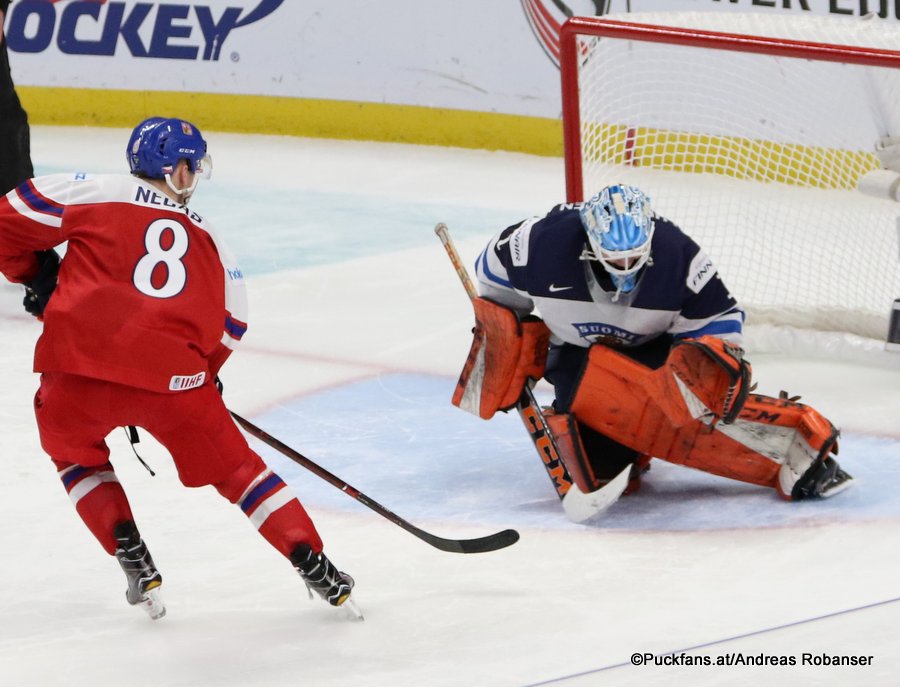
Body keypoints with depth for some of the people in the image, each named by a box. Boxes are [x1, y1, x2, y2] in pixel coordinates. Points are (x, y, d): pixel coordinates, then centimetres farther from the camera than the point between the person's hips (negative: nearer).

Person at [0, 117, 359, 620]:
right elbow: (229, 327, 19)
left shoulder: (98, 193, 12)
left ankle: (132, 557, 19)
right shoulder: (208, 239, 20)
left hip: (81, 370, -1)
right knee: (235, 468, 20)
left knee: (74, 452, 30)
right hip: (173, 375, 1)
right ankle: (313, 564, 15)